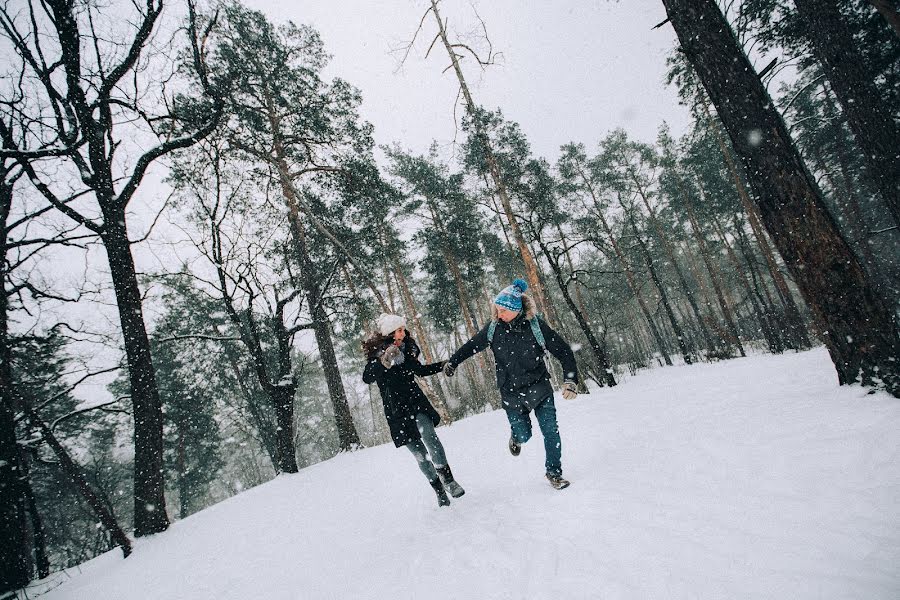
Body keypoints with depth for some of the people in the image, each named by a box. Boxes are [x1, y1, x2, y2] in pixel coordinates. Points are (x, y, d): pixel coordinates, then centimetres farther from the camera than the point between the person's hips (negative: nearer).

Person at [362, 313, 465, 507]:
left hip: (416, 401, 3)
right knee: (420, 453, 1)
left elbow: (420, 370, 21)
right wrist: (384, 362, -39)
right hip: (396, 409, -3)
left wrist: (442, 365, 14)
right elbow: (367, 378, -24)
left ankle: (447, 478, -18)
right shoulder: (376, 353, -8)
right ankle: (439, 490, 16)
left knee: (428, 435, -24)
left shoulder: (407, 348, 6)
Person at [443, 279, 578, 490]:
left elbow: (563, 351, -10)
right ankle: (516, 437, 41)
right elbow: (472, 345, 8)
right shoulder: (494, 327, -9)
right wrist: (452, 362, 14)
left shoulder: (535, 325, -16)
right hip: (511, 393, 1)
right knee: (523, 435, 1)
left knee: (550, 431, -3)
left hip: (539, 387, -1)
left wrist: (571, 380, -18)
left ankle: (554, 472, 21)